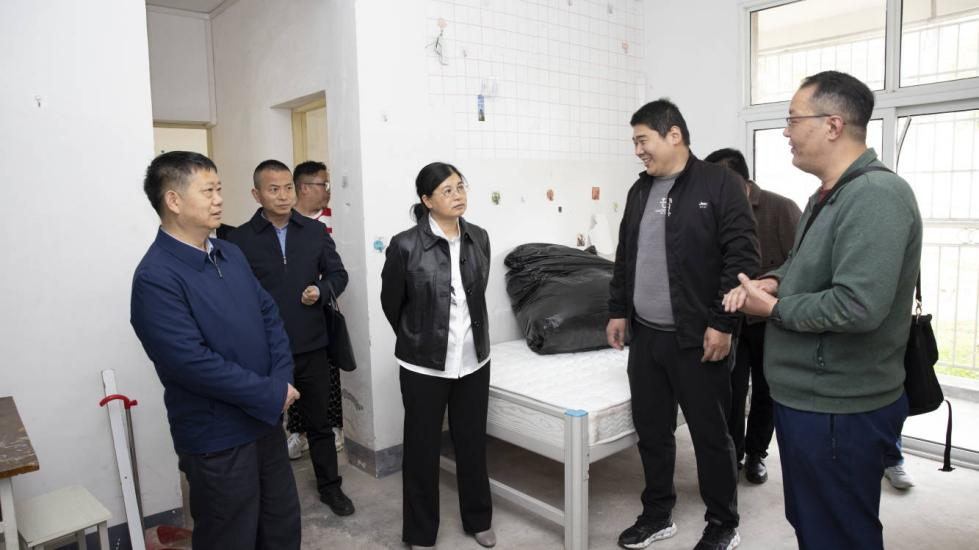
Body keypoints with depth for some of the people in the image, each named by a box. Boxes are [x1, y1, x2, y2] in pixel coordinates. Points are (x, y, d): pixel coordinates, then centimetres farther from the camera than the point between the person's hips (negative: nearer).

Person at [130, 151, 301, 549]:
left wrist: (282, 380, -8)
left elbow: (269, 315, 7)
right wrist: (271, 394, -18)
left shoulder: (230, 254, 6)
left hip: (264, 420, 7)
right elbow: (192, 363, -25)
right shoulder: (156, 277, -19)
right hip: (216, 437, -7)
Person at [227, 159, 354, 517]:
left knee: (319, 420, 15)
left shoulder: (315, 231, 2)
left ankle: (330, 486, 33)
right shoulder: (240, 239, -7)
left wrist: (321, 290, -12)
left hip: (312, 346, 2)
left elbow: (338, 274, 8)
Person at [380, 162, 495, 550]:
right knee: (422, 448, 10)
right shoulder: (406, 245, -14)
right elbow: (391, 302, -1)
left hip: (474, 359, 4)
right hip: (425, 364, -4)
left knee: (473, 443, 17)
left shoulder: (479, 238, 1)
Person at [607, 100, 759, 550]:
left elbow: (742, 257, -13)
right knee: (651, 429, 14)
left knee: (710, 434, 7)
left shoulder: (719, 184, -8)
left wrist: (723, 323, -17)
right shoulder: (640, 190, 13)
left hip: (697, 338, -6)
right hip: (645, 334, 6)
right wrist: (617, 310, 15)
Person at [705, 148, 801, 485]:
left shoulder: (781, 209, -13)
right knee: (732, 392, 1)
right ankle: (731, 456, 18)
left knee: (766, 392, 12)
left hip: (772, 322, -1)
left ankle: (756, 454, 30)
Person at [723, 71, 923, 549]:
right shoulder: (827, 196, 11)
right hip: (807, 397, 10)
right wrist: (773, 280, 1)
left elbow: (859, 306, -32)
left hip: (839, 411, -10)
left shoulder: (876, 195, -22)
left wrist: (774, 309, -17)